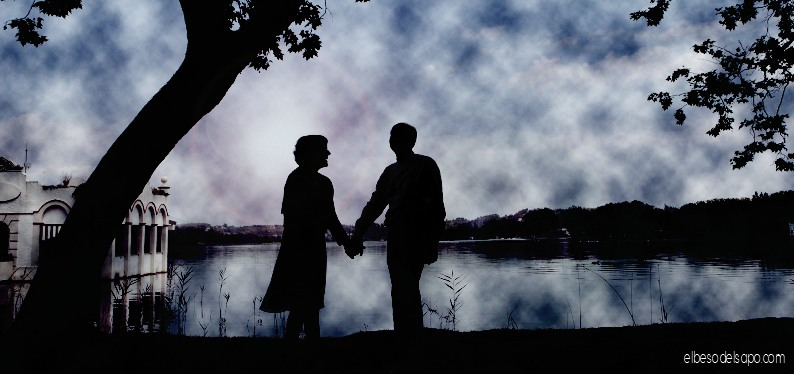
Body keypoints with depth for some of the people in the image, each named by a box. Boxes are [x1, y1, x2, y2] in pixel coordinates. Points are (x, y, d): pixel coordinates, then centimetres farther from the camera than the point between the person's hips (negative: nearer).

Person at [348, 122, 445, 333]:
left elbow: (436, 205, -4)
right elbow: (375, 204, 20)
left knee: (405, 290, -14)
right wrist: (357, 235, 13)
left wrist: (432, 242, -11)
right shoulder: (390, 171, 21)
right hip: (396, 238, 7)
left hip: (416, 238, -6)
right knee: (402, 291, 5)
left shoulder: (425, 166, 2)